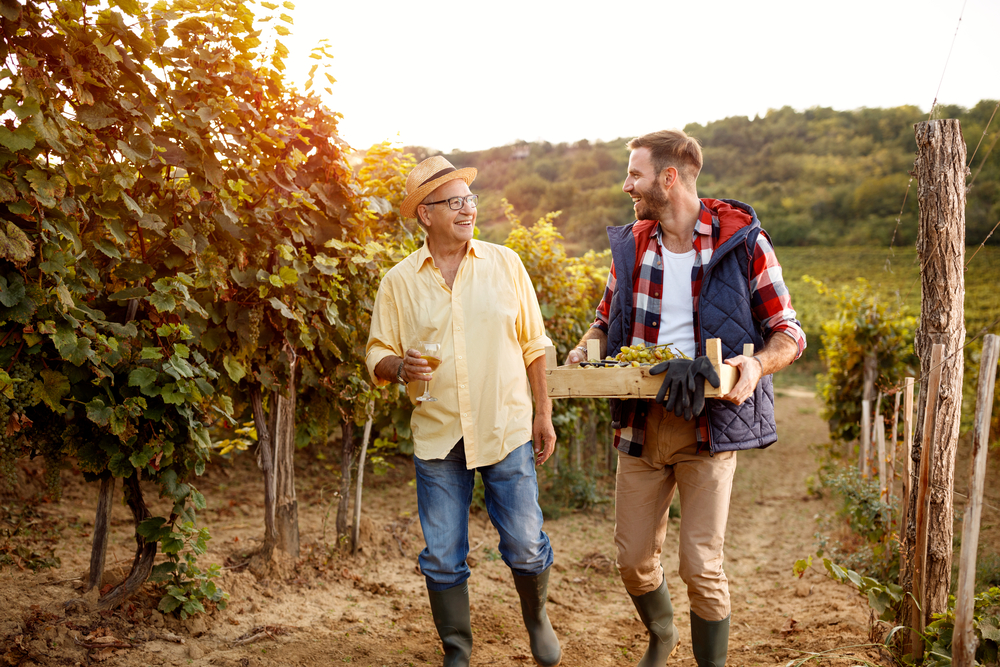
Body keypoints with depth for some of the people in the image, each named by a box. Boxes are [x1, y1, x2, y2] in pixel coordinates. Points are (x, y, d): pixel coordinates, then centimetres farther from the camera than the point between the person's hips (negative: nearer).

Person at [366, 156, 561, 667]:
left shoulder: (505, 264, 2)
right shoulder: (399, 281, 2)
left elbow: (534, 346, 6)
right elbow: (378, 356, 5)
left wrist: (544, 414, 4)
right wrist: (400, 366, -18)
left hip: (507, 429, 0)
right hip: (436, 437, 1)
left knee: (525, 546, 3)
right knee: (442, 558, 7)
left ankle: (536, 616, 34)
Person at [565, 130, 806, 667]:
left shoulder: (741, 240, -5)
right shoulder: (630, 244, 8)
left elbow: (788, 332, -1)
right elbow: (606, 320, 21)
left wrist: (758, 364, -22)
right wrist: (582, 352, -1)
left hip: (708, 424, -4)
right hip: (640, 421, 4)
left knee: (701, 565, -5)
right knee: (633, 558, 10)